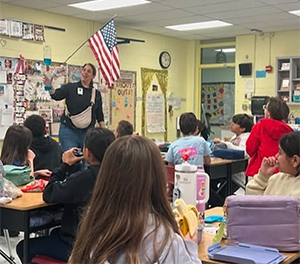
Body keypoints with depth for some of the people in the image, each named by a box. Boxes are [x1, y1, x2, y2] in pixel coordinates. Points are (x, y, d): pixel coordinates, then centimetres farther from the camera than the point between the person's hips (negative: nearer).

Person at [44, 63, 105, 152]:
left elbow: (100, 116, 13)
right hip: (69, 131, -2)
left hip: (87, 132, 2)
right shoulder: (70, 87, 3)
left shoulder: (96, 93, 10)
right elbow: (56, 95, -15)